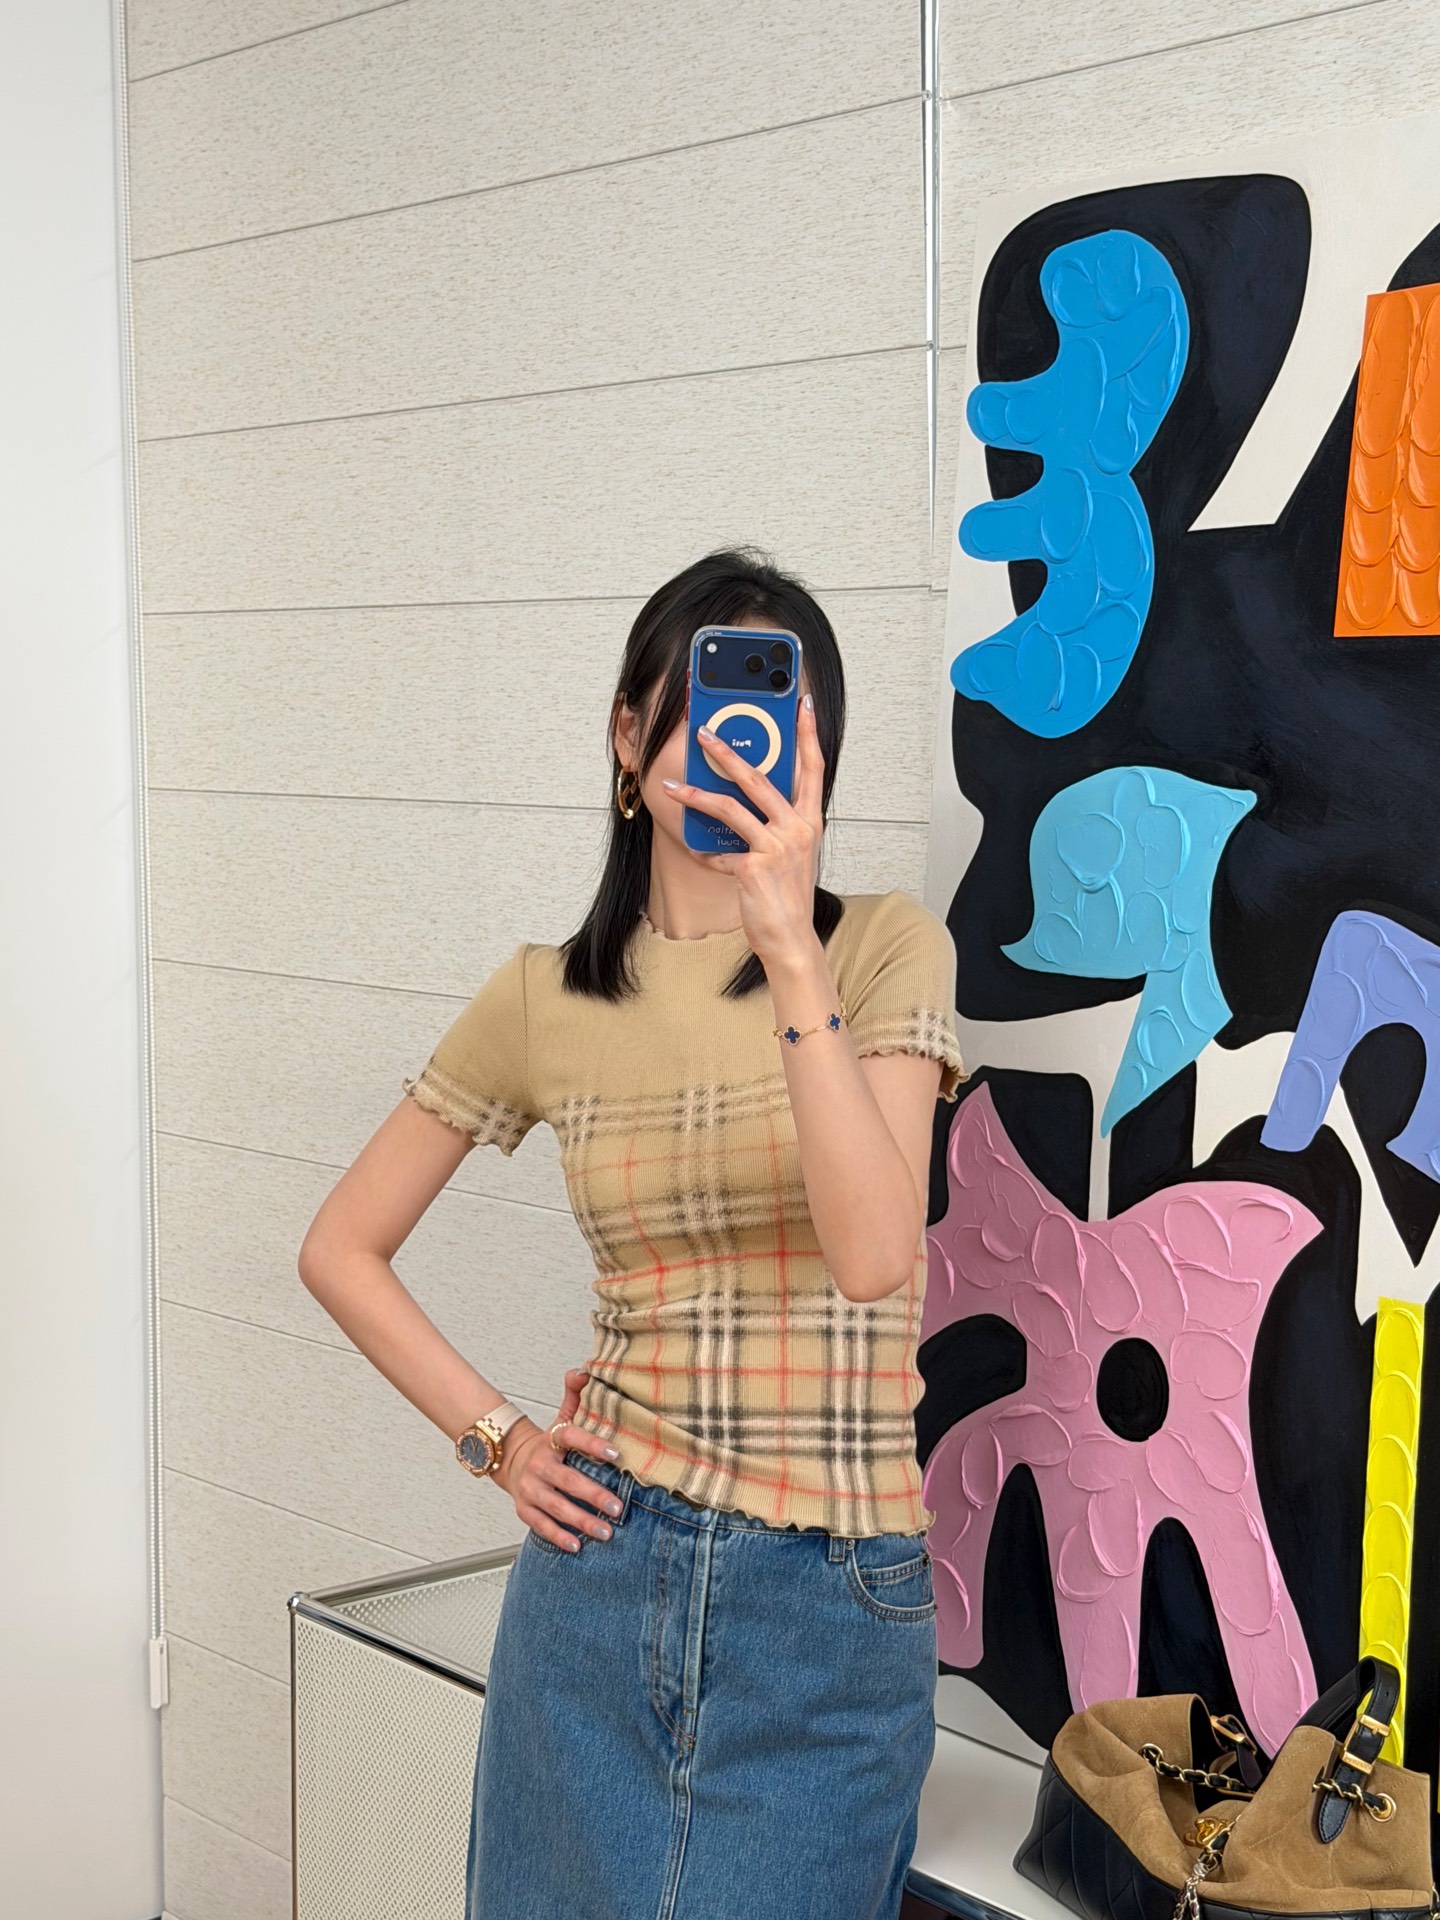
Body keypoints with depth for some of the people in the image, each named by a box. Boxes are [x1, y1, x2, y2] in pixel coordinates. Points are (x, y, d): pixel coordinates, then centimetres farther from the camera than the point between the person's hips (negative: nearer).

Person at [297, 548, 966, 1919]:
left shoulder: (884, 949, -5)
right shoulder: (547, 998, 1)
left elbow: (874, 1255, -21)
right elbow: (341, 1248, 11)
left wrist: (789, 946, -27)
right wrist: (497, 1439, 2)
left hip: (832, 1603, -2)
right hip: (603, 1573, 2)